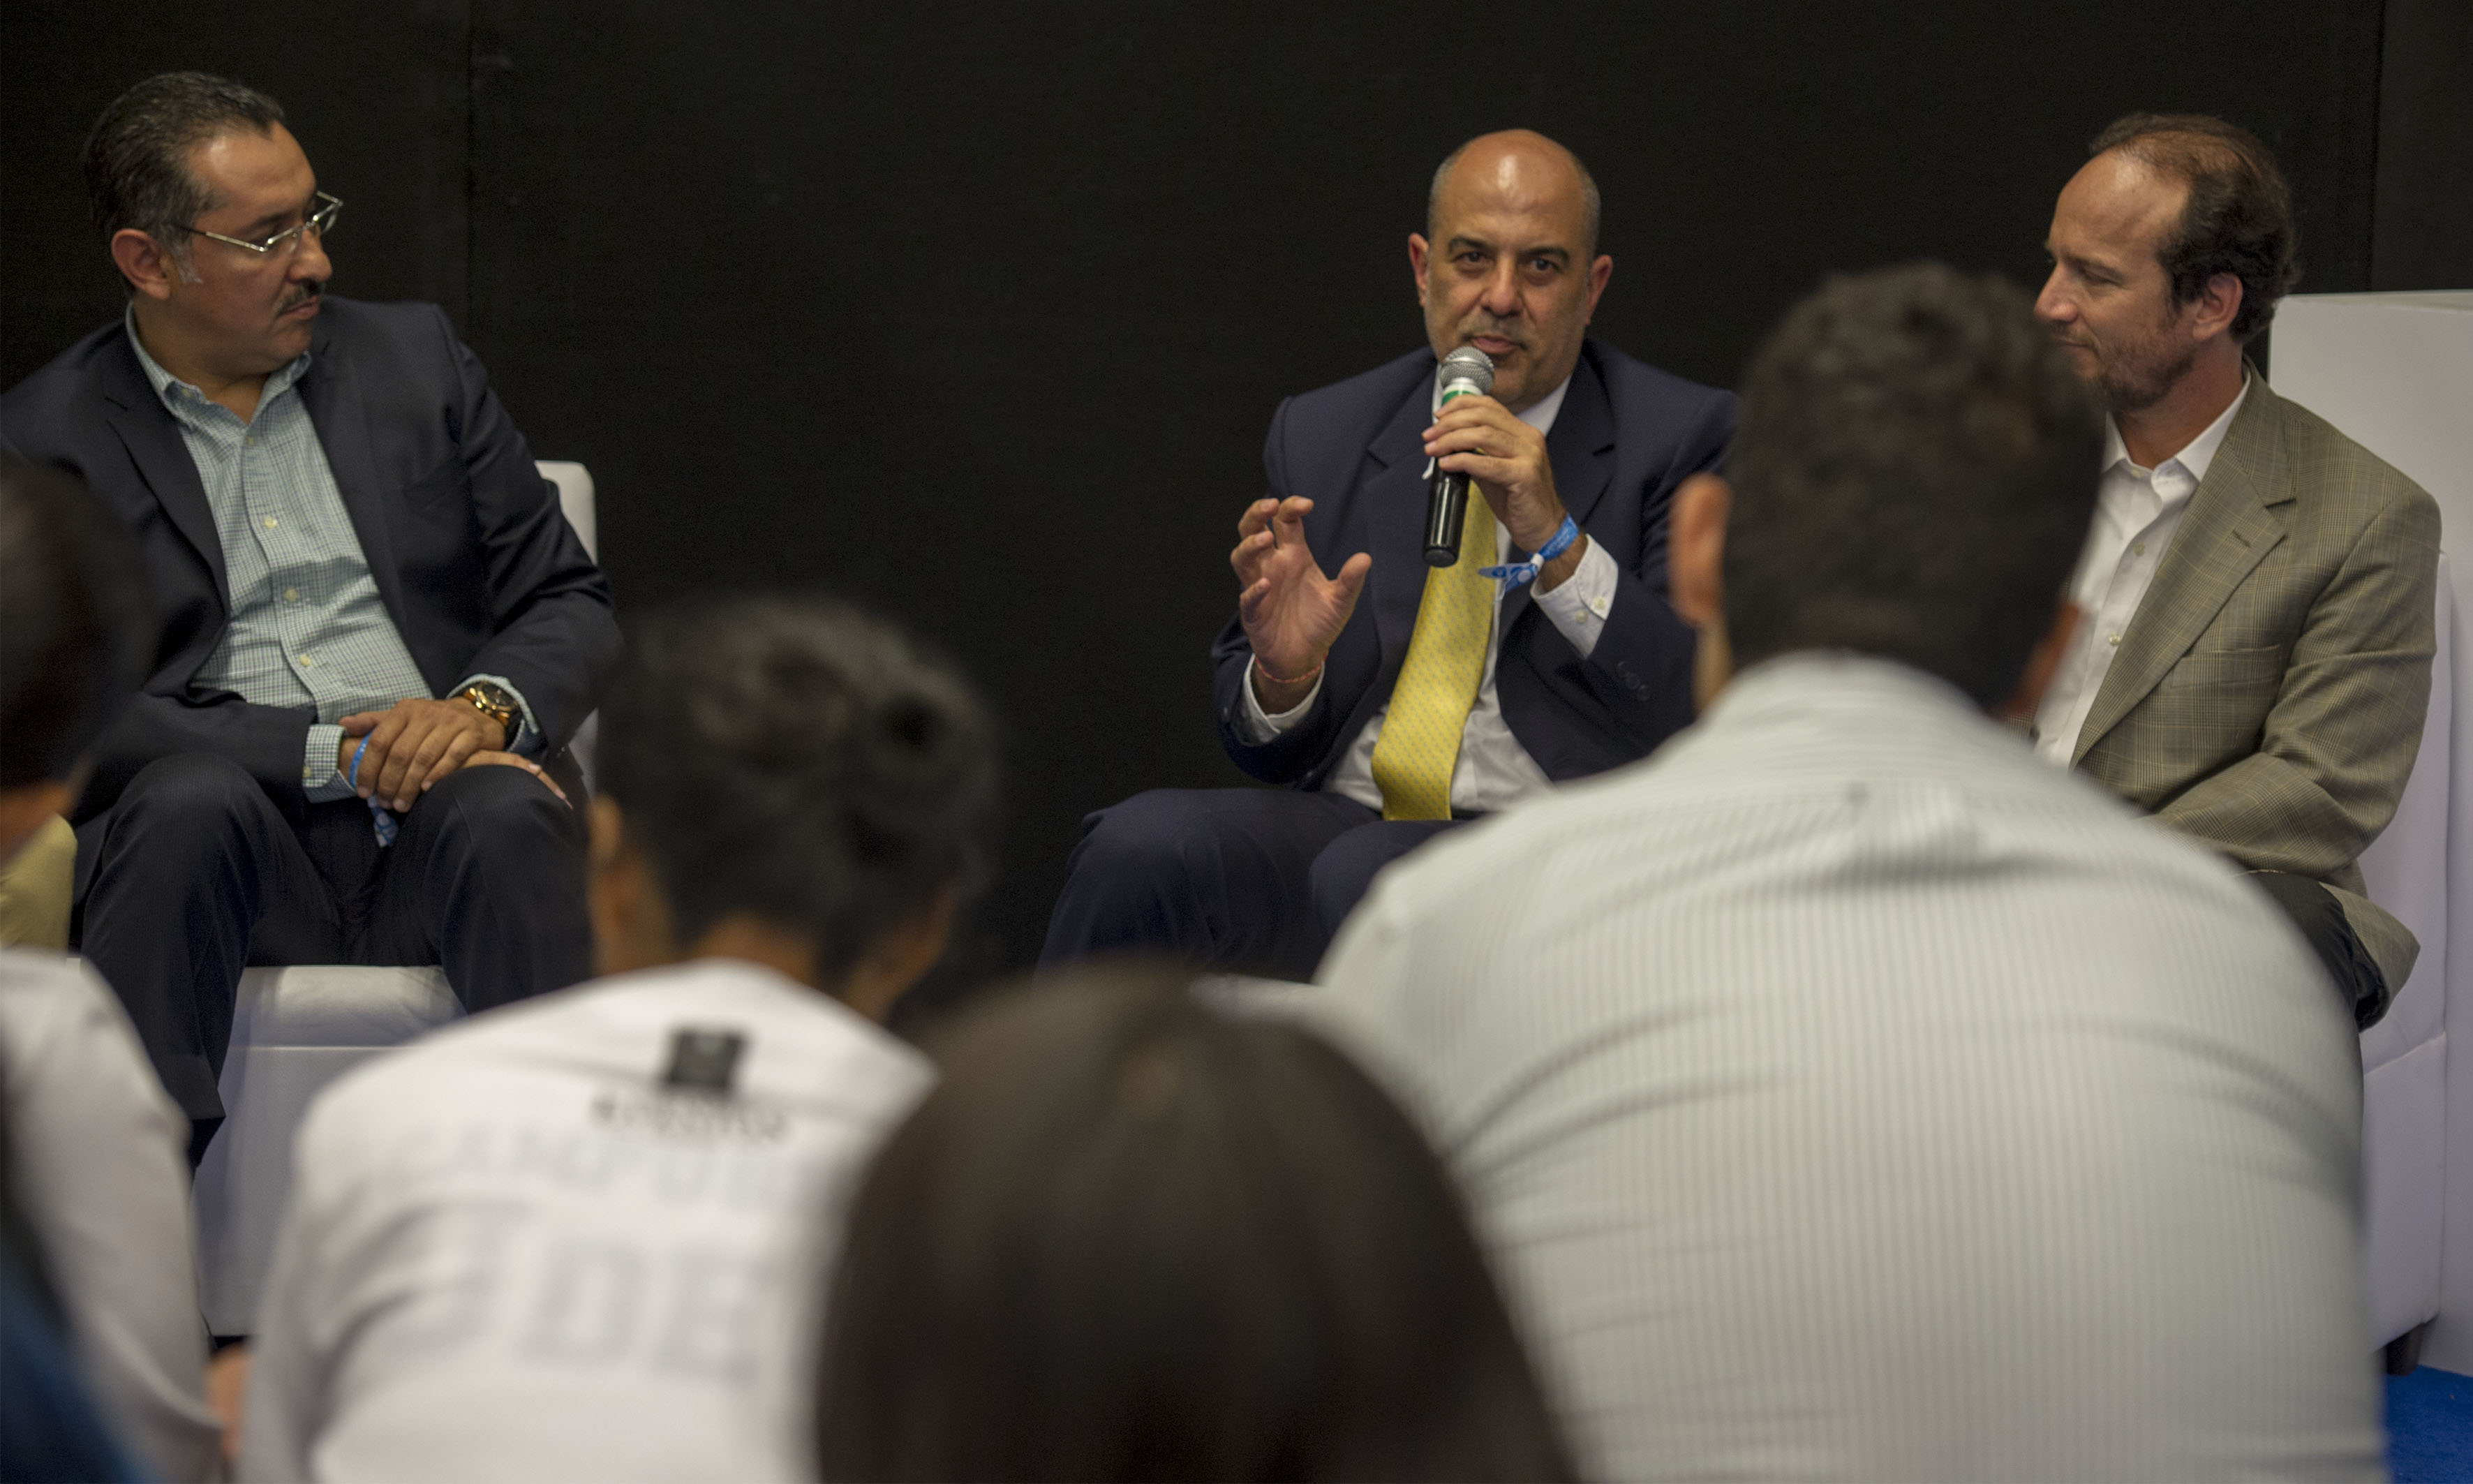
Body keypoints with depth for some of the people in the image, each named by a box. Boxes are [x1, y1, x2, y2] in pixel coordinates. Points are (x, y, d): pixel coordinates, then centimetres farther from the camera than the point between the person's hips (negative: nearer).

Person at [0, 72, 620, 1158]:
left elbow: (570, 606, 16)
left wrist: (484, 707, -8)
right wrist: (342, 752, -14)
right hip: (231, 842, -2)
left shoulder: (415, 359, 17)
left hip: (441, 828, 2)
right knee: (189, 796, -36)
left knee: (505, 812, -33)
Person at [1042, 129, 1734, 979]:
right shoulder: (1322, 436, 13)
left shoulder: (1684, 440, 2)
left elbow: (1707, 711, -8)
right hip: (1339, 821, 4)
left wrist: (1554, 540, -19)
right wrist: (1284, 673, -10)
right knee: (1143, 846, -27)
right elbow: (1258, 743, 15)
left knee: (1365, 877, -36)